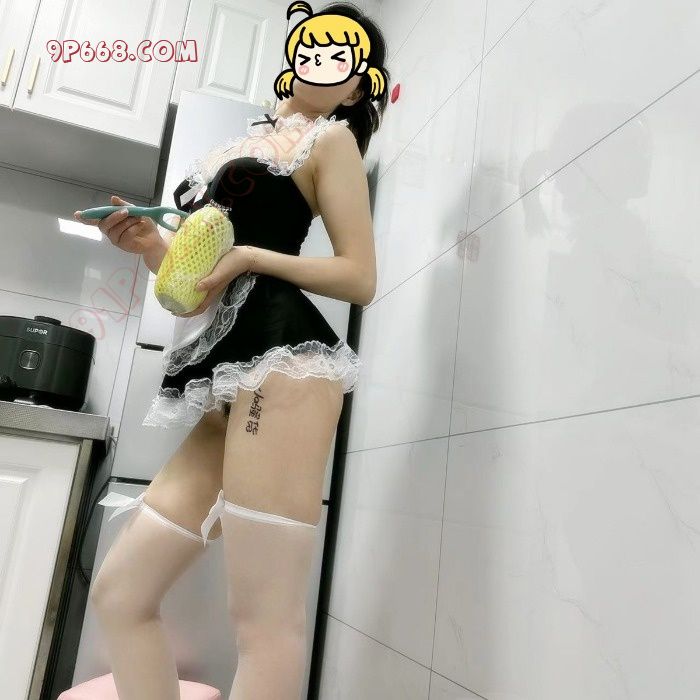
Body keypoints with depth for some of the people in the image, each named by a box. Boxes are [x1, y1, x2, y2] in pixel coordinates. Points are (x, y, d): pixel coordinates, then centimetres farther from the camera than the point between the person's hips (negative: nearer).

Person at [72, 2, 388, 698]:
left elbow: (360, 278, 1)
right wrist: (149, 243, 9)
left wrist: (249, 257, -9)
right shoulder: (238, 143, 31)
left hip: (280, 356, -8)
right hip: (223, 382, 8)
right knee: (119, 593, 6)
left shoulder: (331, 139, 13)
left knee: (264, 614, -13)